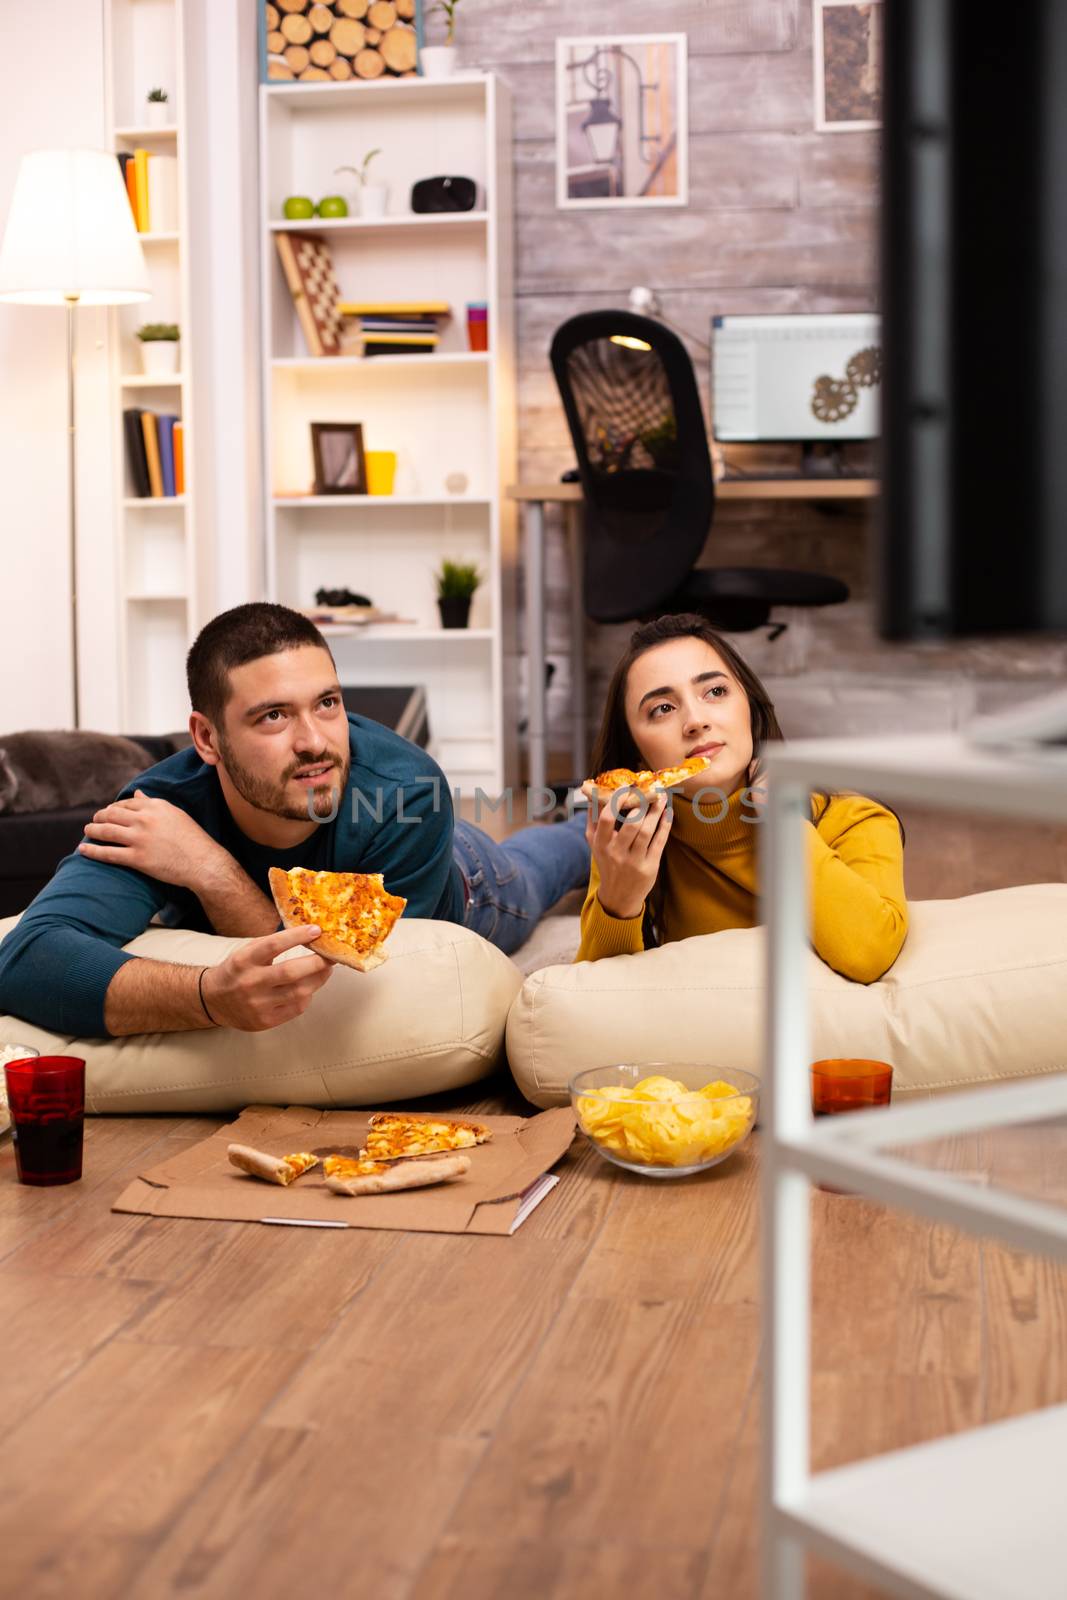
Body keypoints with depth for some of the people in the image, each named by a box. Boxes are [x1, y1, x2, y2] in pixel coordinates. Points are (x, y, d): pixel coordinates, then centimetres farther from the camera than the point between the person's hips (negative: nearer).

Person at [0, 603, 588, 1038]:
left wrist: (213, 873, -56)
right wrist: (213, 996, -77)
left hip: (456, 893, -1)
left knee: (525, 868, 34)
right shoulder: (161, 811, -45)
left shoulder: (409, 794, -48)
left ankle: (590, 826, 66)